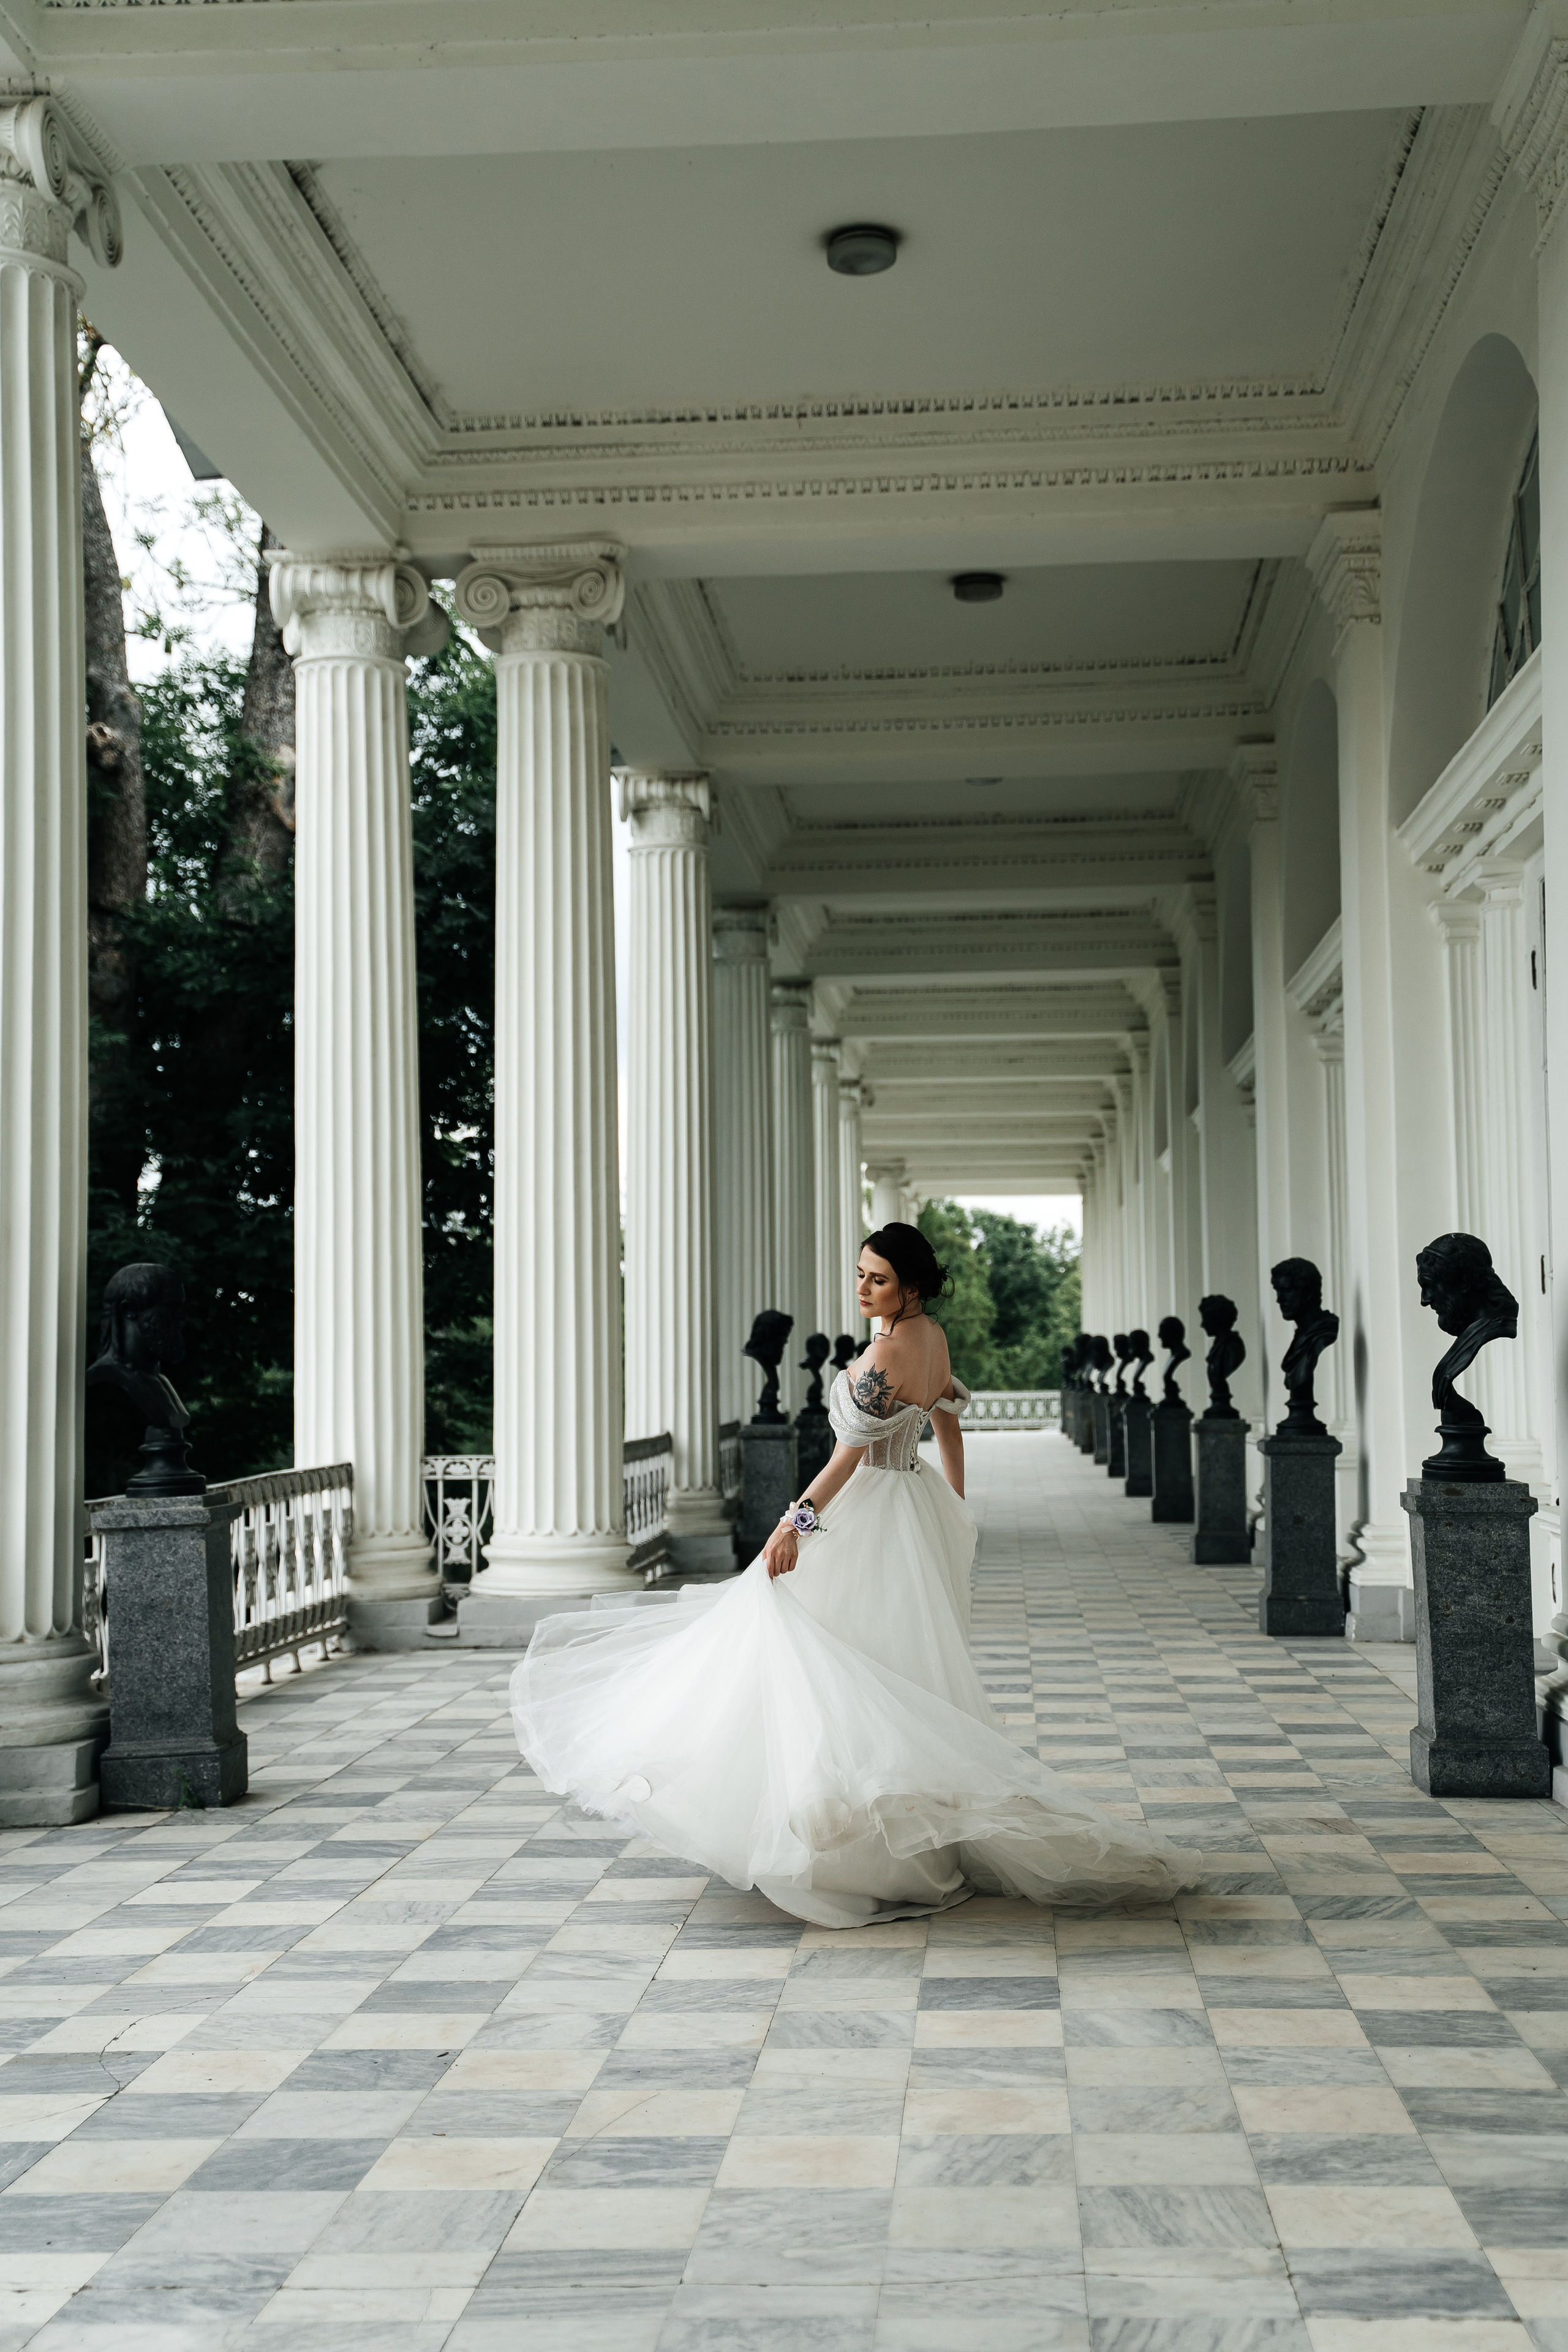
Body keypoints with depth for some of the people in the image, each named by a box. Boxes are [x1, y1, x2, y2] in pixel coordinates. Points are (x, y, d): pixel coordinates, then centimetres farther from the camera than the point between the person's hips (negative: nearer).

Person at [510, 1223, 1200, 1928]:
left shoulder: (886, 1354, -21)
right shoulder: (933, 1337, 6)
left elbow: (851, 1453, -22)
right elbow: (948, 1423, 17)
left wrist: (798, 1521, -20)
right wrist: (955, 1508, 27)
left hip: (868, 1518, -10)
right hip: (921, 1511, 10)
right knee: (910, 1681, 15)